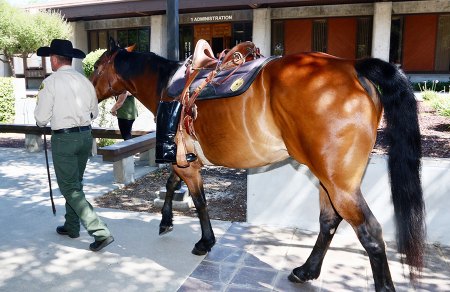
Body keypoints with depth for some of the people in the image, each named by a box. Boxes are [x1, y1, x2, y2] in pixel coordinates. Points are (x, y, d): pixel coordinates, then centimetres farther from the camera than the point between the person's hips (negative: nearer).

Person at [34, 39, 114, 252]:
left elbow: (41, 118, -9)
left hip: (63, 138, -6)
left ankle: (101, 232, -7)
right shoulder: (85, 81, 5)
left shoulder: (50, 82, -11)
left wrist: (42, 122, 13)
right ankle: (72, 226, 34)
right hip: (85, 135, 6)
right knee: (75, 183, 21)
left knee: (70, 188, 1)